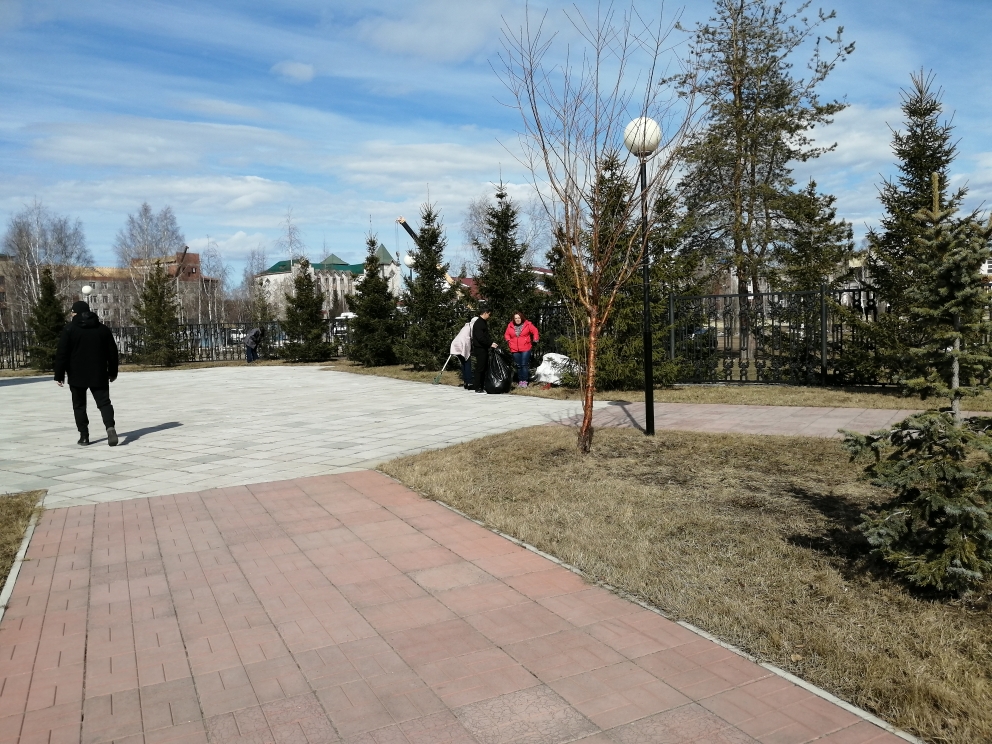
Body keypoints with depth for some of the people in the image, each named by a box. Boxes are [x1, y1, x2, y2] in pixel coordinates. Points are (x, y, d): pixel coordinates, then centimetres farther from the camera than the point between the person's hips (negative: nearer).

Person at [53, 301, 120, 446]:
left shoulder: (69, 330, -5)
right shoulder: (103, 329, 6)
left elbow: (61, 355, -7)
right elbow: (112, 352, 10)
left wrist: (59, 375, -1)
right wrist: (113, 372, 18)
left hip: (77, 376, -2)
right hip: (99, 375, 2)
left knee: (79, 406, 10)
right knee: (104, 402, 2)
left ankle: (84, 435, 9)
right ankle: (110, 427, -22)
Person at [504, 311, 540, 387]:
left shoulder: (527, 324, -4)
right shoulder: (510, 325, 3)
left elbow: (535, 332, 4)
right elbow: (506, 334, 17)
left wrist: (535, 340, -1)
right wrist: (509, 341, 2)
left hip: (525, 349, -3)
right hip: (515, 349, 3)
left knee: (524, 365, -6)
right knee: (518, 365, 9)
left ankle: (524, 381, -3)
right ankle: (520, 381, 16)